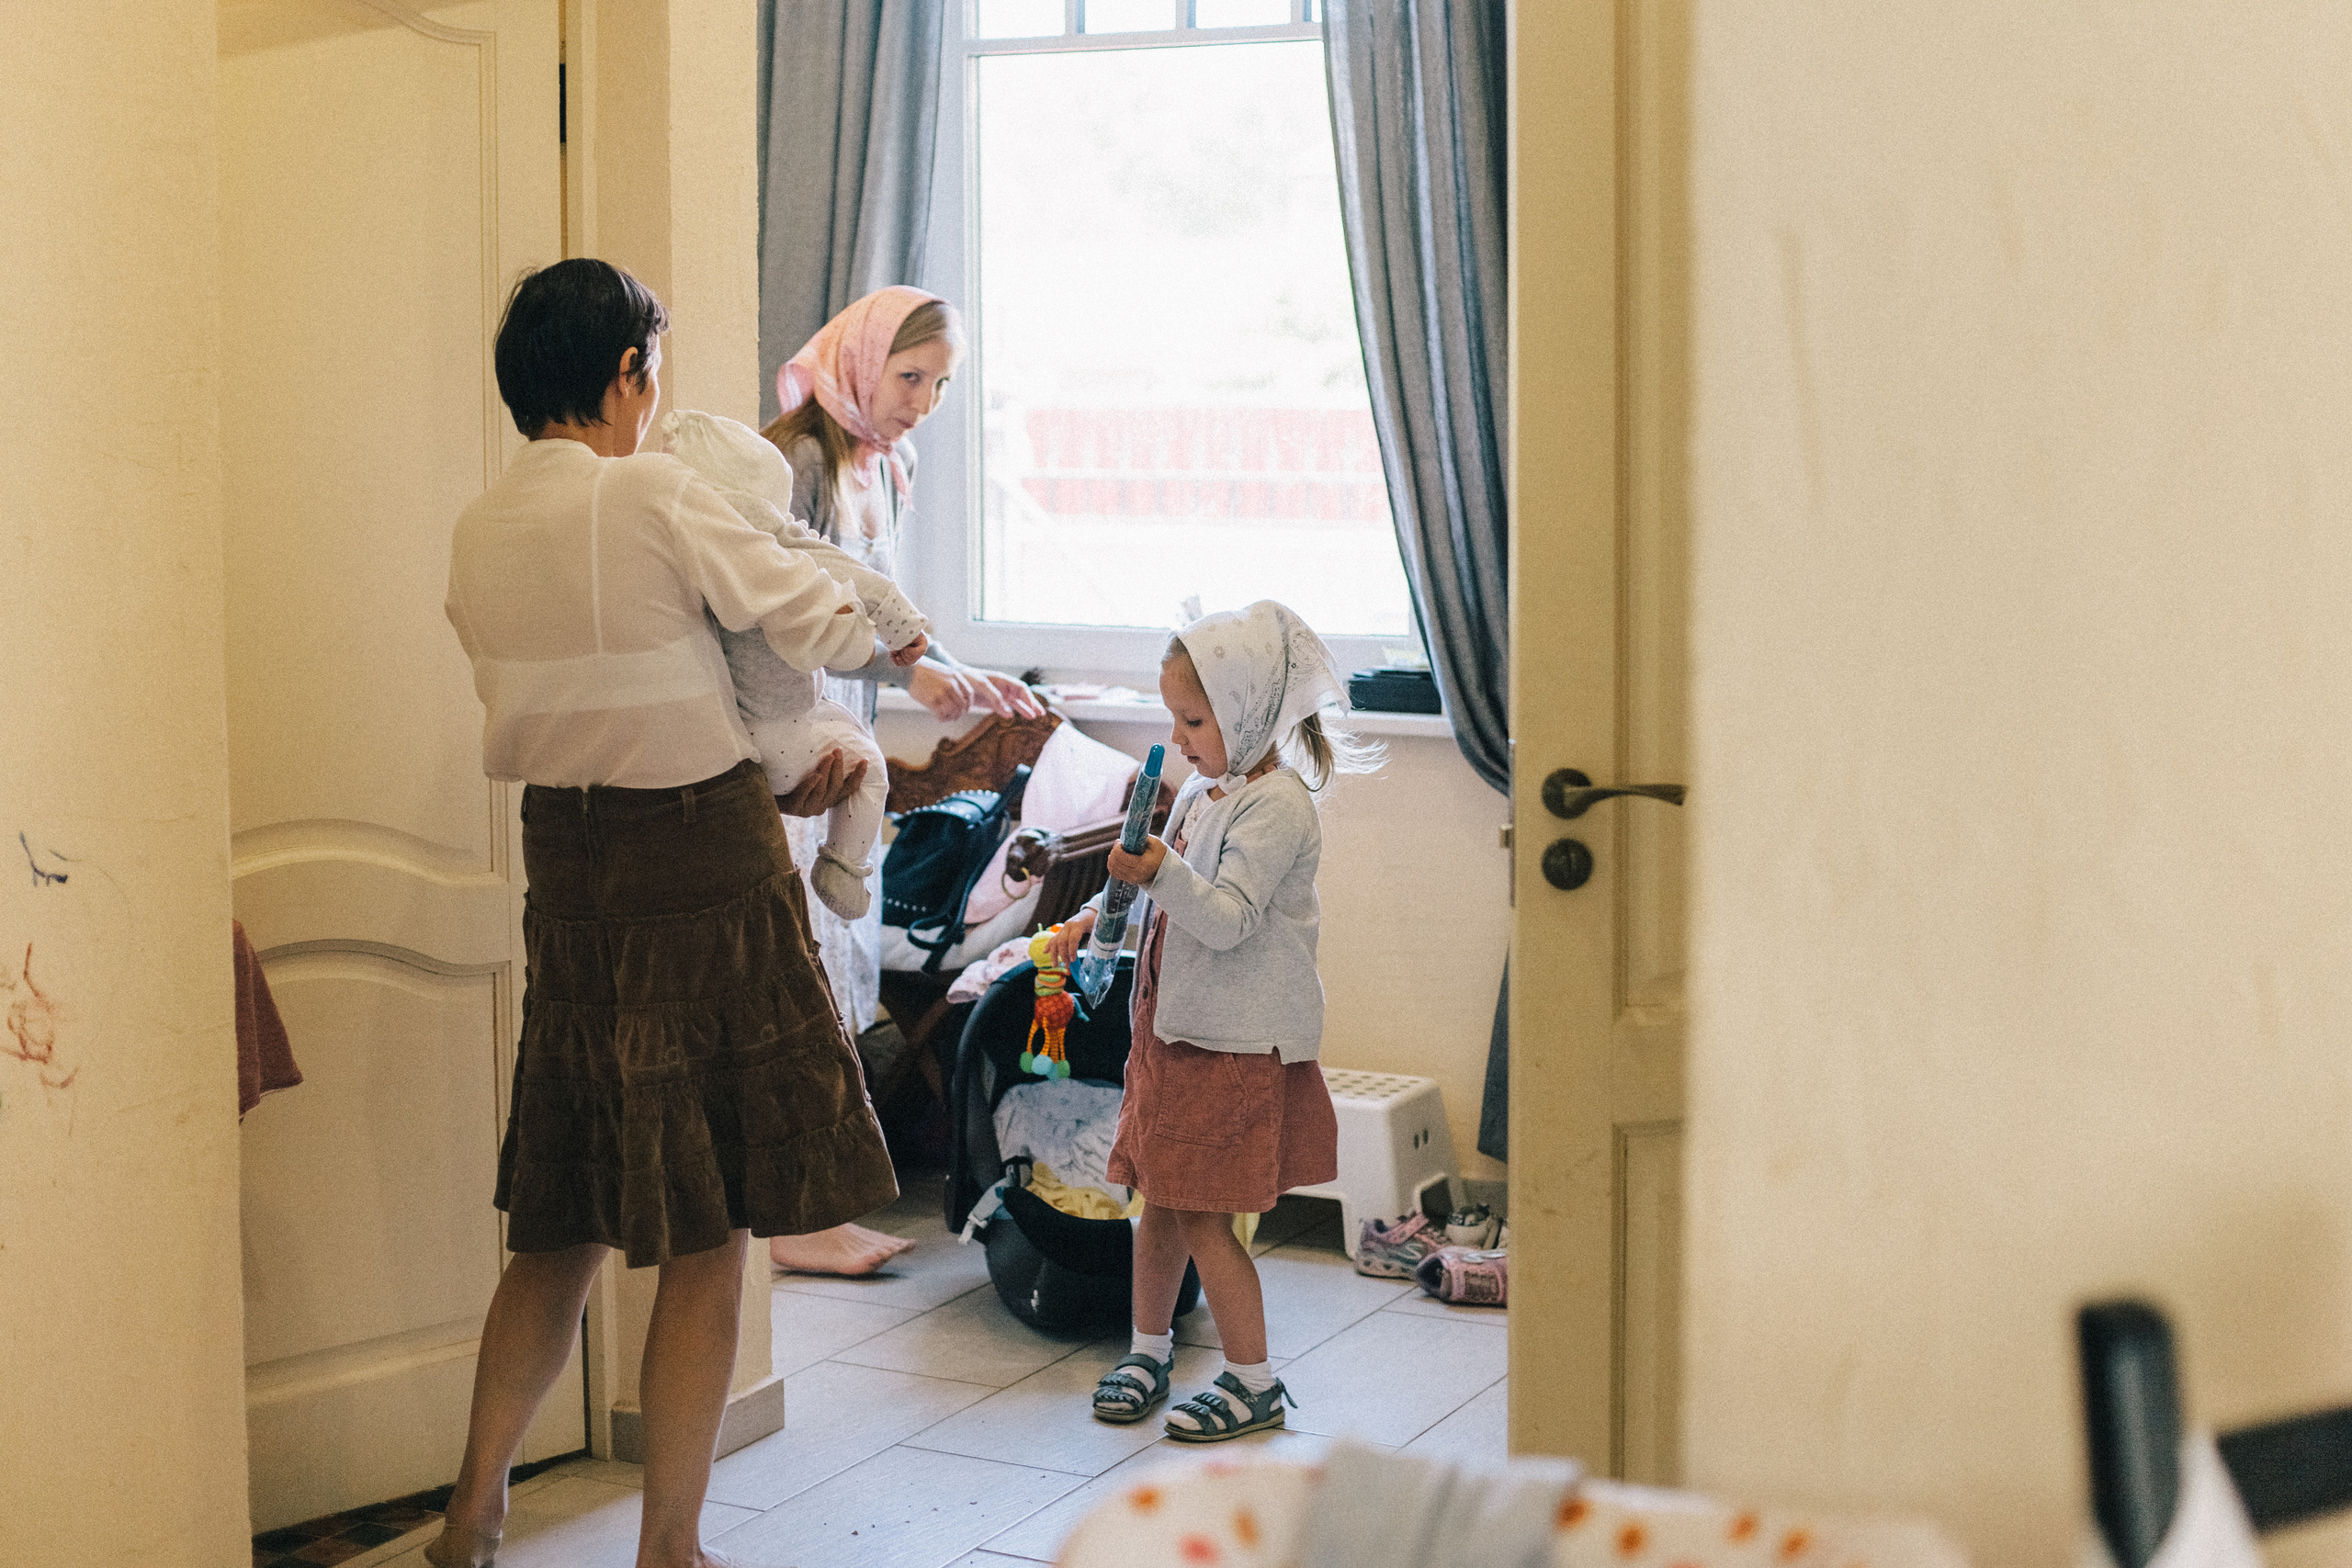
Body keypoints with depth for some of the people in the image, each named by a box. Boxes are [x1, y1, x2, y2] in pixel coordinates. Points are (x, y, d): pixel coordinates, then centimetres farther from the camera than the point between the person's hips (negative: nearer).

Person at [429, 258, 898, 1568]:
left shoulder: (480, 533, 7)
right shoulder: (656, 497, -14)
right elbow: (821, 625, -9)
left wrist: (769, 771, 17)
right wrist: (887, 623, 14)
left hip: (568, 870, 7)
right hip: (705, 870, -7)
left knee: (567, 1222, 18)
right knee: (709, 1237, 3)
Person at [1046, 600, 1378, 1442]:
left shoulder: (1277, 804, -17)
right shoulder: (1203, 788, 11)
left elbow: (1229, 917, -25)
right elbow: (1163, 889, 22)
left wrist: (1163, 873, -39)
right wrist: (1094, 916, 9)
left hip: (1238, 1044, -9)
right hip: (1174, 1027, 9)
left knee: (1204, 1216, -5)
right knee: (1158, 1200, 16)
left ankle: (1253, 1380, 7)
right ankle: (1150, 1346, 32)